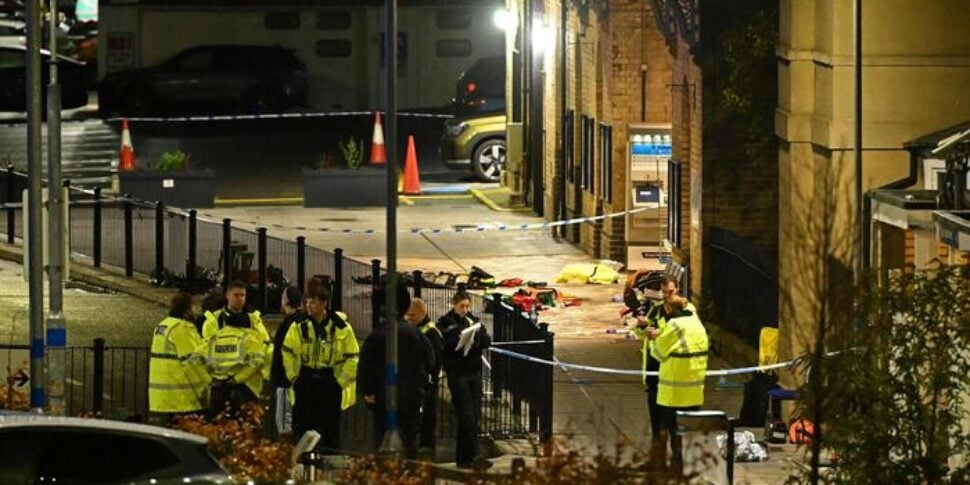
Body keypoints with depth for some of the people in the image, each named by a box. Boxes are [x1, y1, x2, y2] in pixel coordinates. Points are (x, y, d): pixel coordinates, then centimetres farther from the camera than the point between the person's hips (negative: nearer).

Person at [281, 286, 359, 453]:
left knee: (330, 429, 2)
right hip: (305, 382, 1)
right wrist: (294, 376, 0)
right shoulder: (299, 326, -1)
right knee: (302, 429, 3)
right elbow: (288, 353, 4)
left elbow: (352, 357, 2)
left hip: (330, 381, -1)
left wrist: (341, 381, -2)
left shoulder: (342, 327, -4)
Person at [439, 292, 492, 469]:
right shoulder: (445, 323, 0)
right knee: (467, 415, -13)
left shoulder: (473, 320, 14)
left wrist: (478, 333, -14)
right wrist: (458, 341, -22)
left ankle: (463, 457, 11)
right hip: (457, 373, -6)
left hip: (474, 373, 6)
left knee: (474, 415, 4)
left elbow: (487, 342, 6)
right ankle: (475, 456, -18)